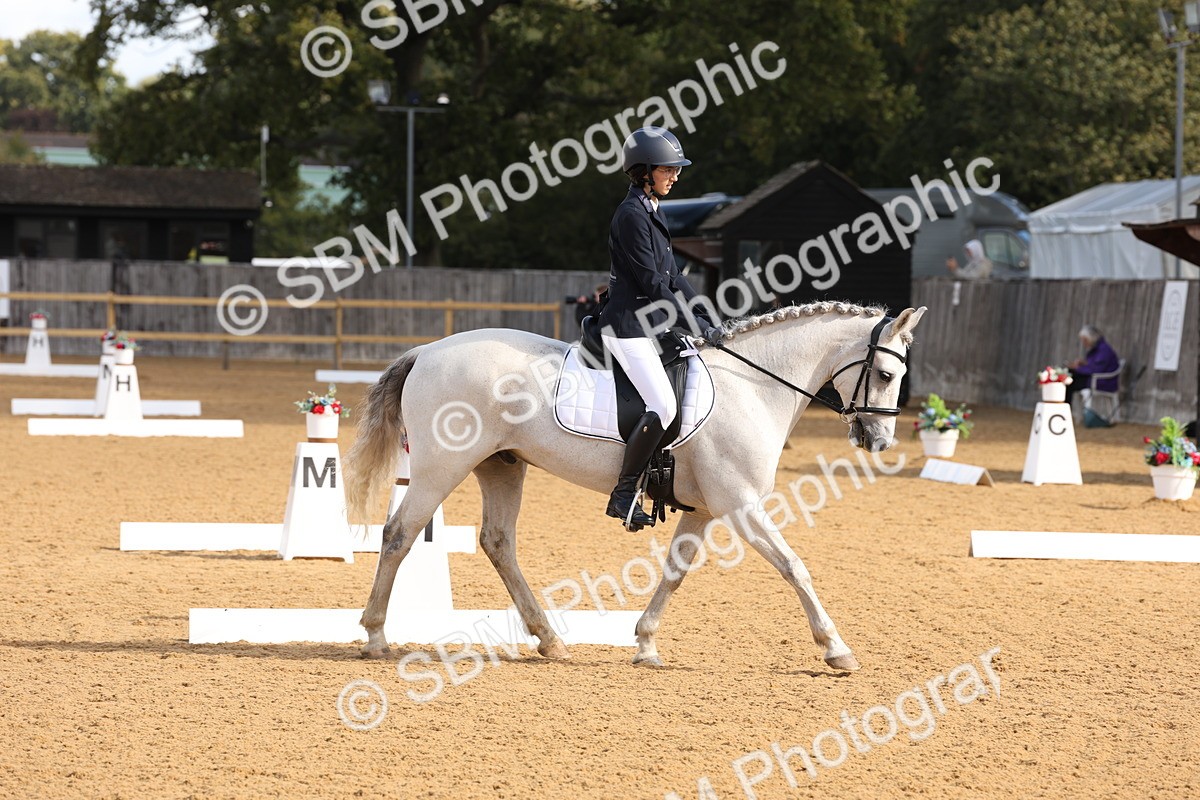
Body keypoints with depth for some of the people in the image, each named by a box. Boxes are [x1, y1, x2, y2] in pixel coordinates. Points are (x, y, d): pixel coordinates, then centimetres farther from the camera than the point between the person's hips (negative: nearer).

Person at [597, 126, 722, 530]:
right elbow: (653, 284, -18)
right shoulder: (632, 215, -15)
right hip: (628, 326, -10)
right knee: (663, 407, -21)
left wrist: (708, 319, 10)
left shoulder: (651, 212, 16)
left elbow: (672, 277, 18)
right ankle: (623, 494, -14)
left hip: (651, 326, 10)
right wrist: (697, 325, -16)